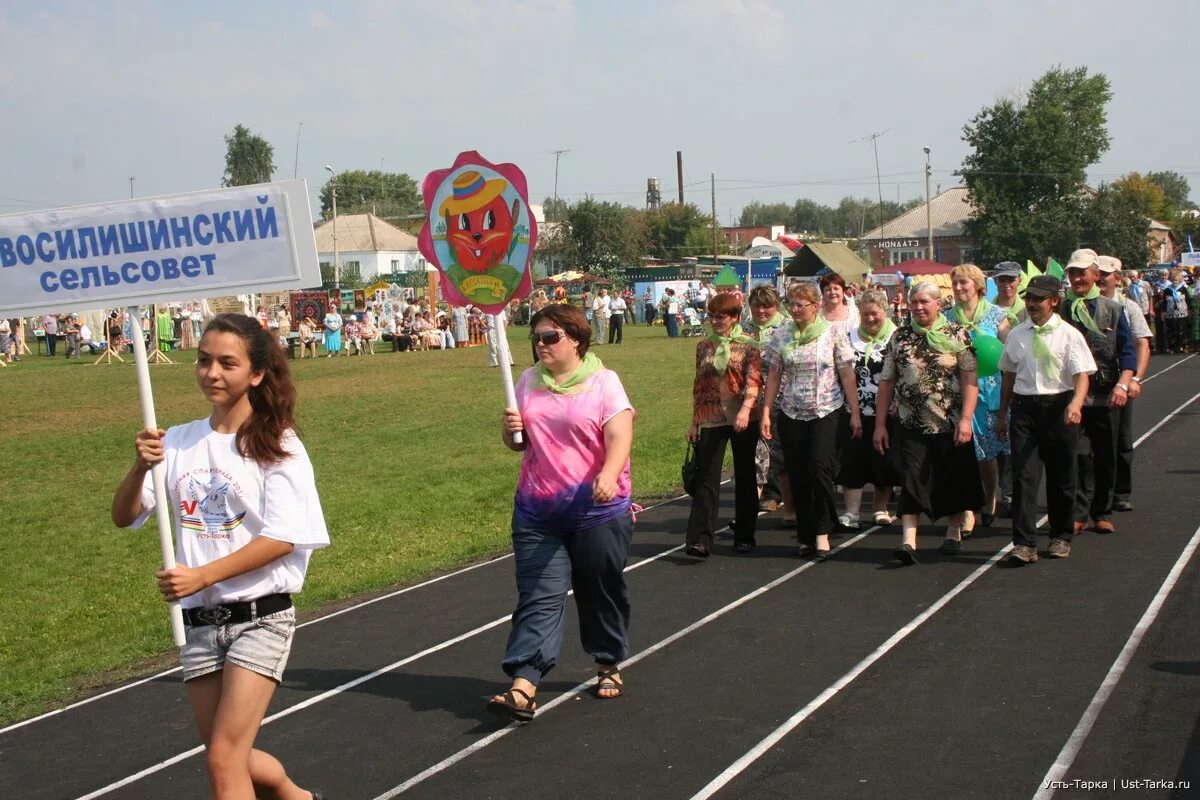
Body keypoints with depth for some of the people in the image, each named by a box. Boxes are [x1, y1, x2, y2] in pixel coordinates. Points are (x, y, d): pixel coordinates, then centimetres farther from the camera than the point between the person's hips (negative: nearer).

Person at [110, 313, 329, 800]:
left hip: (259, 617, -5)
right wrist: (139, 468, -18)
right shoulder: (178, 443, 5)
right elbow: (124, 517, 2)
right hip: (199, 623, 5)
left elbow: (282, 538, -15)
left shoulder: (277, 446, -8)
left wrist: (202, 575, -23)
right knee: (229, 757, 15)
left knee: (224, 759, -12)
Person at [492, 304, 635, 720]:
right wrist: (510, 431, -9)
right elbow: (516, 443, 15)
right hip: (537, 514, 3)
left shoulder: (604, 382, -5)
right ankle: (523, 687, -14)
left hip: (598, 511, -3)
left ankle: (609, 666, 32)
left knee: (601, 591, 12)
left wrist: (608, 475, -36)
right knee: (538, 596, -5)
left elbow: (620, 437, -17)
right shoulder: (528, 382, 9)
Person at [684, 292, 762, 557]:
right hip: (711, 420, 3)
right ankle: (700, 540, -11)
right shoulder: (704, 346, 9)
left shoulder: (749, 345, -3)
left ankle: (744, 535, 19)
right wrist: (695, 422, 12)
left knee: (745, 478, 8)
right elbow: (698, 385, 14)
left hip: (743, 419, -2)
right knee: (706, 479, -6)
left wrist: (745, 409, -31)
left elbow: (754, 381, -14)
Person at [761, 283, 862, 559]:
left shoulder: (833, 332, -1)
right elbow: (774, 376, 8)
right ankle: (806, 536, 13)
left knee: (820, 466, -18)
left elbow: (847, 374, 0)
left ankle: (822, 533, -10)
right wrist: (766, 413, 3)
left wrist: (855, 413, -3)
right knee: (798, 475, 3)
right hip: (792, 414, 3)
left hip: (827, 412, -3)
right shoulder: (781, 335, 5)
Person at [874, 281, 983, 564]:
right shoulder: (899, 337, 6)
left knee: (954, 479, 11)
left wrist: (966, 419, -14)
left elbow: (970, 379, -6)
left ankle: (954, 532, 30)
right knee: (912, 481, -7)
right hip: (911, 425, 1)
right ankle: (909, 541, -12)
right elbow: (886, 382, 6)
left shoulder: (957, 335, -1)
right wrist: (880, 424, 3)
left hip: (951, 424, -1)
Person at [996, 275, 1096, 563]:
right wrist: (1002, 415, 19)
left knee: (1061, 477, 9)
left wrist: (1075, 404, -28)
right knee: (1023, 475, -7)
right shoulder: (1017, 335, 8)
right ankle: (1024, 543, -9)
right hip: (1024, 407, 2)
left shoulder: (1069, 335, -3)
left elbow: (1082, 375, -9)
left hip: (1059, 407, -2)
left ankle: (1061, 537, 26)